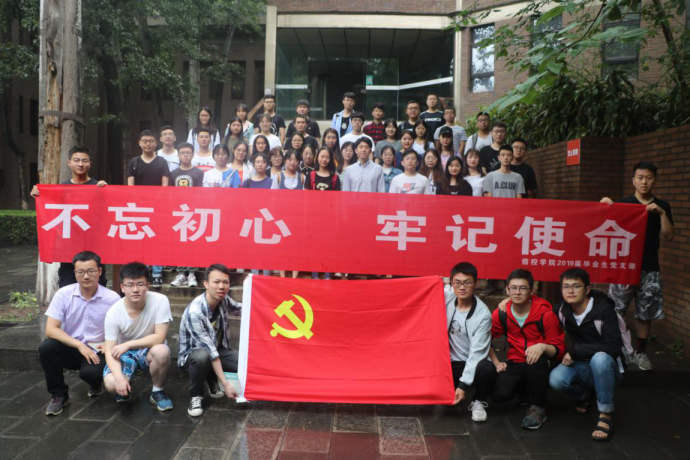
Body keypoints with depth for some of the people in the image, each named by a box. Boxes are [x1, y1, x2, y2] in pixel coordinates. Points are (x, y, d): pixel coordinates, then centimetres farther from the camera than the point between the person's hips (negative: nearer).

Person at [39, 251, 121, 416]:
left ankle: (96, 384, 11)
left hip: (96, 351, -2)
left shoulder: (112, 299, -12)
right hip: (71, 348, 2)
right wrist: (80, 345, -25)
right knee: (46, 347, -29)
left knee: (90, 372, -33)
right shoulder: (63, 294, -9)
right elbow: (50, 330, -15)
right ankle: (59, 394, -4)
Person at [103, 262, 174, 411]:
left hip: (150, 350, -1)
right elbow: (110, 351, -18)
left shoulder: (160, 301, -24)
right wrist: (119, 378, -34)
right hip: (124, 353, 1)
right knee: (112, 384, -27)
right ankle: (126, 389, 13)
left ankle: (157, 392, -7)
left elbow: (159, 338, -24)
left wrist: (128, 344, -29)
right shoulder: (113, 313, -19)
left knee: (162, 351, -36)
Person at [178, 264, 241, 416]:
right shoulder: (194, 311, -30)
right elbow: (209, 351, -32)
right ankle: (196, 395, -12)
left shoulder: (224, 300, -11)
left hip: (218, 350, 6)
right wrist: (226, 383, -33)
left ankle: (212, 380, 9)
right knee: (202, 357, -41)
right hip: (193, 354, -6)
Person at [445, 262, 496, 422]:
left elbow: (477, 352, -20)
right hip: (448, 362, 3)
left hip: (472, 363, -3)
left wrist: (463, 384, -24)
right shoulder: (446, 296, -9)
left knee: (487, 368, -34)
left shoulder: (483, 314, -18)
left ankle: (478, 402, -2)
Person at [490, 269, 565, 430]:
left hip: (539, 366, -3)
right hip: (515, 364, 3)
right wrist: (496, 362, -2)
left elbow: (559, 349, -9)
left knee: (538, 361, -39)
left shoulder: (545, 314, -13)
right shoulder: (501, 313, -4)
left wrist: (543, 347, -31)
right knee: (499, 394, -23)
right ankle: (525, 391, 16)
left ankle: (538, 408, -12)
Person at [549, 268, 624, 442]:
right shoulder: (562, 310, -5)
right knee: (556, 379, -25)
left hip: (606, 367, -4)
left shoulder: (604, 310, -20)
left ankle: (605, 415, -20)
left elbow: (614, 347, -27)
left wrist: (575, 350, -26)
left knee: (600, 358, -38)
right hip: (581, 367, 4)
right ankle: (583, 394, 10)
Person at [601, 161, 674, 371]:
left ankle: (640, 352, 23)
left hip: (649, 268, 2)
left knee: (645, 313, 8)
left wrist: (661, 213, -12)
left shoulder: (662, 206, 8)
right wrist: (604, 206, -20)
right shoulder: (622, 203, 1)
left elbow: (669, 235, 1)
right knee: (614, 311, -4)